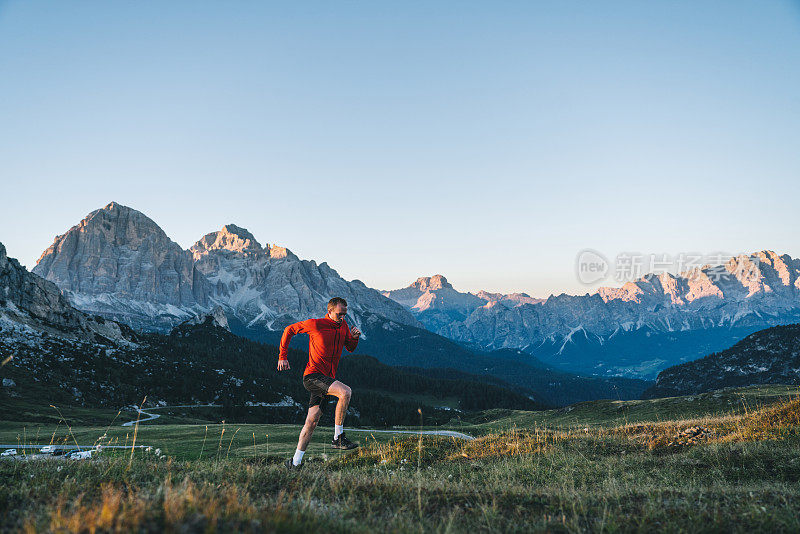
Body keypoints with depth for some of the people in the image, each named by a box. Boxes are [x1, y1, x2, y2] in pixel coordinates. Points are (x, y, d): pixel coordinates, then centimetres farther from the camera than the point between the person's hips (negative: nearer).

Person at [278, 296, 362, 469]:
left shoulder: (343, 325, 9)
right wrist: (282, 356, 2)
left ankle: (296, 462, 16)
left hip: (327, 379, 6)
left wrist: (354, 337, -2)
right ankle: (338, 438, -16)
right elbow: (289, 330, 3)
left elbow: (350, 348, 20)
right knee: (345, 392, -27)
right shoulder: (314, 324, -9)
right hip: (312, 375, -6)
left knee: (312, 421, 6)